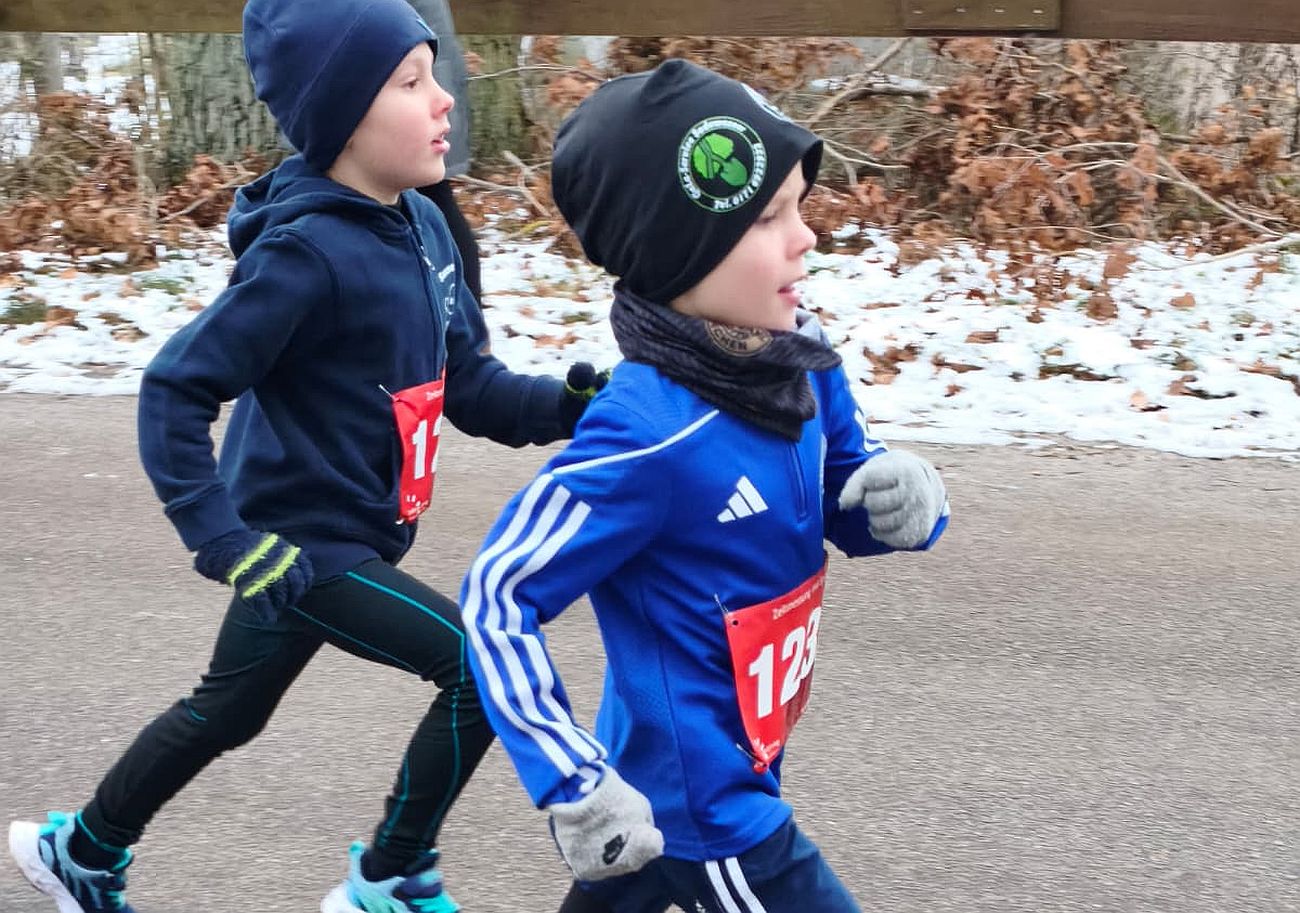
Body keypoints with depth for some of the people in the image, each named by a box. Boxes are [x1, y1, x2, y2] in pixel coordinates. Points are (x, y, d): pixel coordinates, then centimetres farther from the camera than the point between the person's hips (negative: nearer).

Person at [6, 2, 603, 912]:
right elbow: (175, 392, -22)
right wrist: (223, 538, -26)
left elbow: (468, 383, 6)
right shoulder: (305, 253, -25)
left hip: (350, 537, 9)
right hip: (301, 543, -9)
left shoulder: (422, 226, 0)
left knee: (227, 712, 24)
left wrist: (563, 406, -10)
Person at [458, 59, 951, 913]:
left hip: (736, 771, 8)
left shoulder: (798, 358, -7)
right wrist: (575, 785, -26)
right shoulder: (645, 436, -30)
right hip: (696, 803, -8)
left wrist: (909, 496, -15)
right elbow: (499, 597, -23)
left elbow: (847, 504, 8)